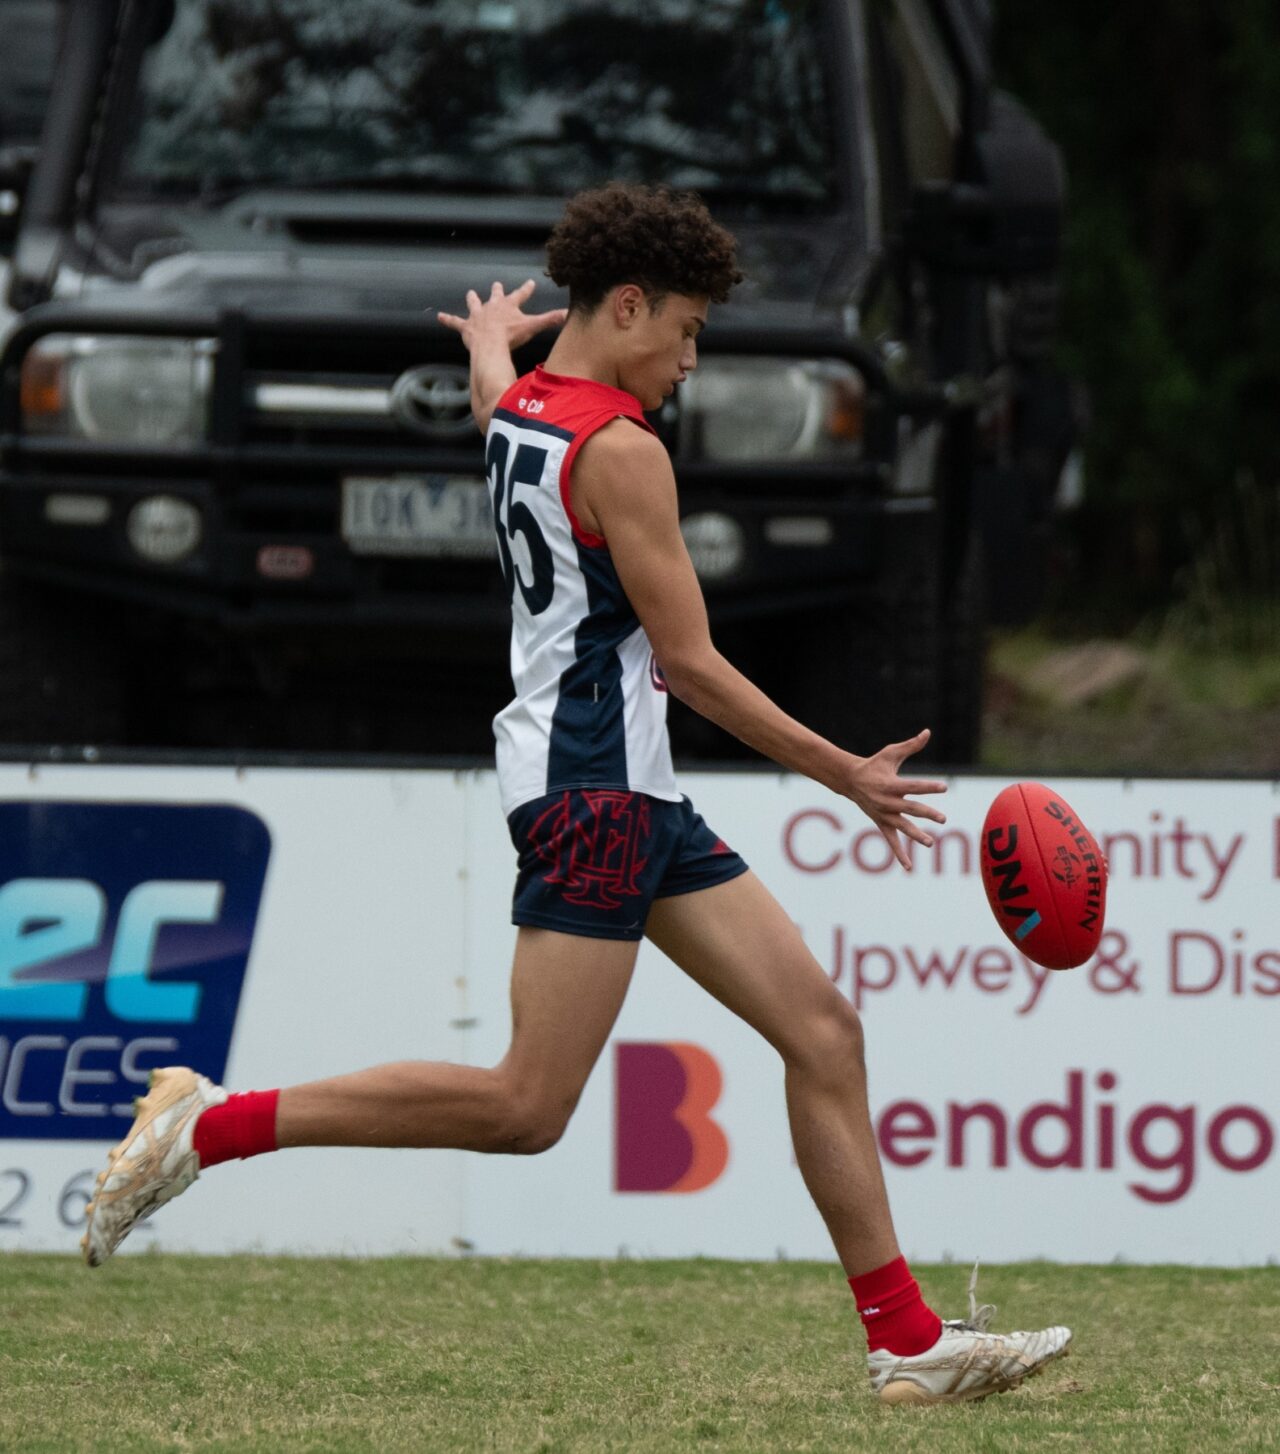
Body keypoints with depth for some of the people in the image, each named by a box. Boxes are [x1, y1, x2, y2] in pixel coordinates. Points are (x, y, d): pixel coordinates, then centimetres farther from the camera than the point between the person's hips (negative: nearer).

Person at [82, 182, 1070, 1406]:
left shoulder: (519, 411, 13)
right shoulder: (619, 447, -14)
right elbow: (687, 662, -14)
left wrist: (493, 336, 66)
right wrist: (846, 777, -7)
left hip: (635, 799, 10)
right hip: (594, 786, -10)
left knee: (821, 1028, 5)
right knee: (525, 1108, -14)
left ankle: (906, 1339, 4)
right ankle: (210, 1126, -7)